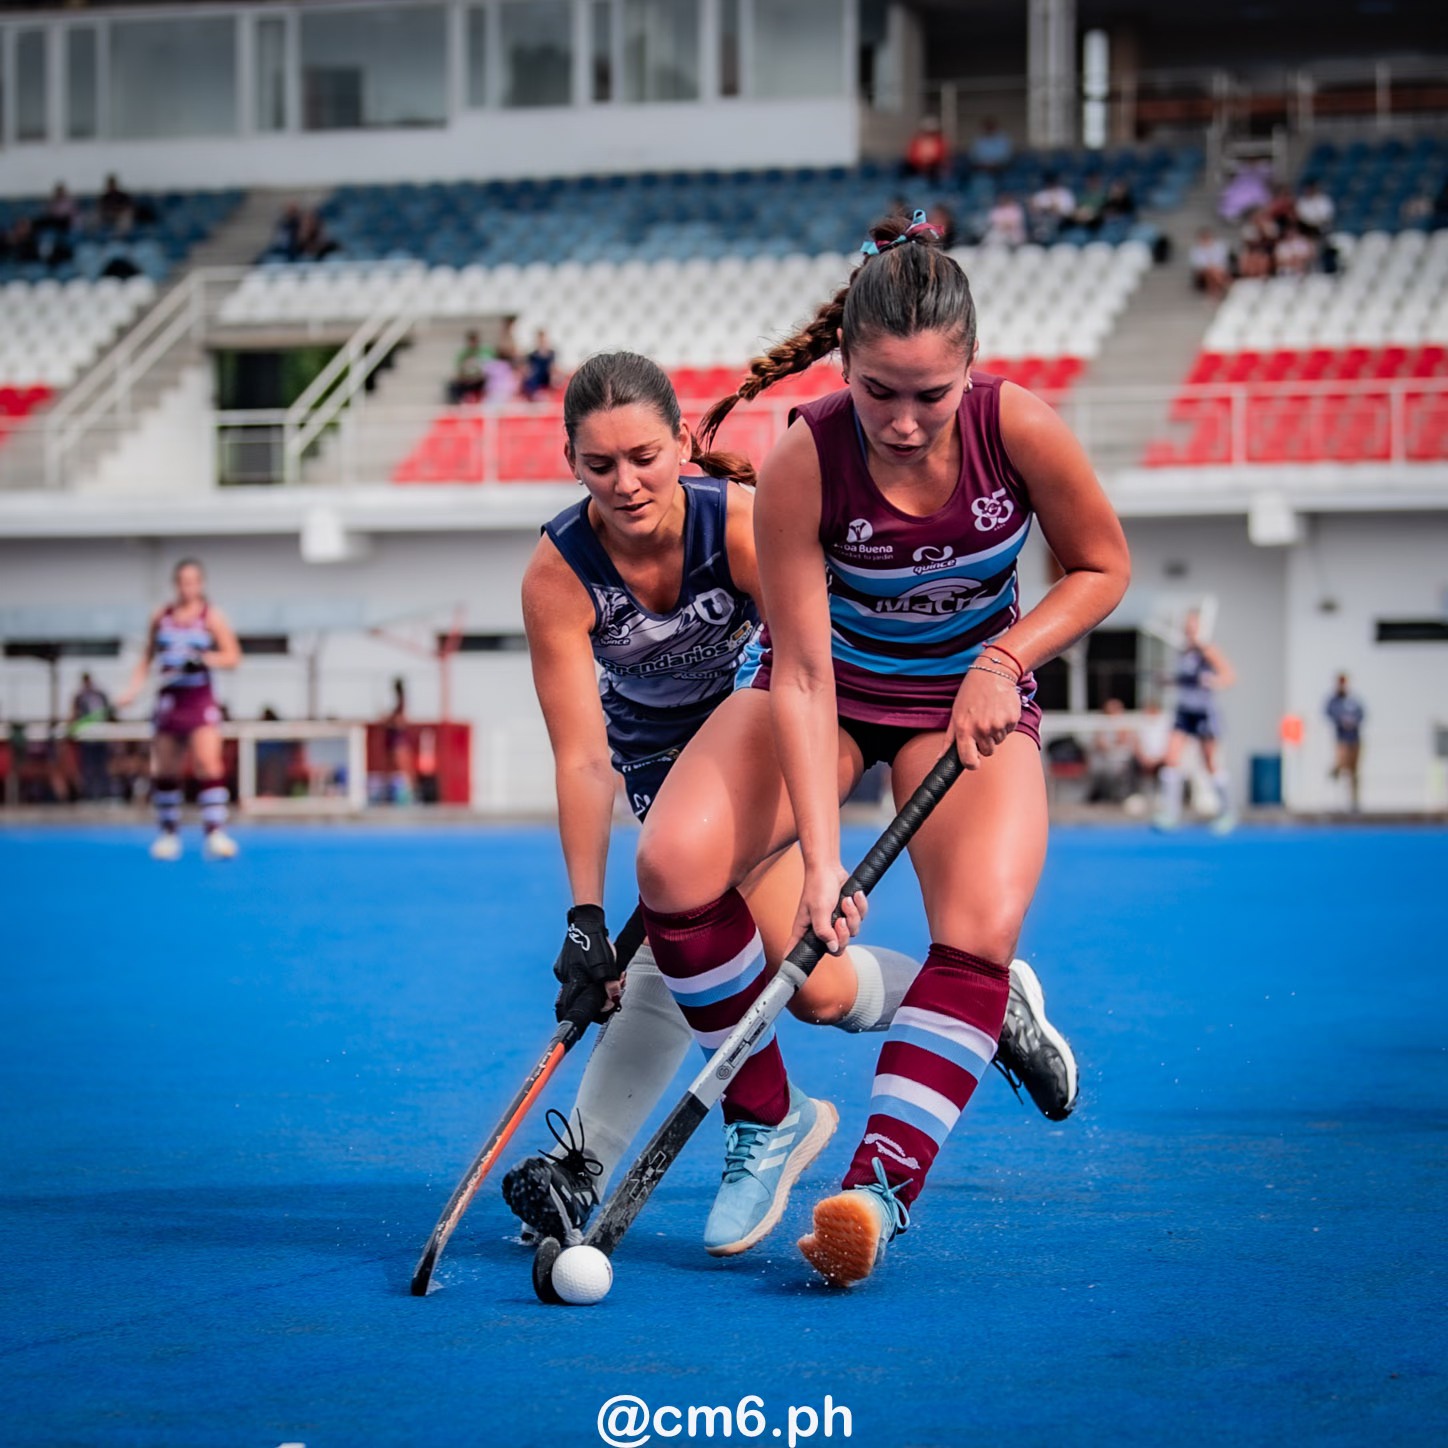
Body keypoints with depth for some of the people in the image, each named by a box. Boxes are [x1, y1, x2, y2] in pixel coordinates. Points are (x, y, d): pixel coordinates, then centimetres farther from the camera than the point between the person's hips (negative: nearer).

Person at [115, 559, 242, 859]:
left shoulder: (211, 616, -1)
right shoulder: (161, 617, 8)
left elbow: (232, 656, -5)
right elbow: (148, 657, 16)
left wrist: (204, 659, -22)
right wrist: (132, 690, 5)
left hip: (200, 699, -4)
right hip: (169, 698, 4)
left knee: (208, 762, -18)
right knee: (165, 770, 5)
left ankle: (215, 833, -22)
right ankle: (168, 833, 17)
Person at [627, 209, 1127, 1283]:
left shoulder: (1019, 428, -24)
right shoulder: (802, 465, -27)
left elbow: (1102, 567, -4)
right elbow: (801, 678, -25)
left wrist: (1003, 661, -20)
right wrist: (821, 860, -32)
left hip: (970, 697, 0)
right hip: (831, 684, 0)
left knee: (983, 927, -27)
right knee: (675, 865, -24)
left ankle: (882, 1185, -25)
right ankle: (767, 1117, -4)